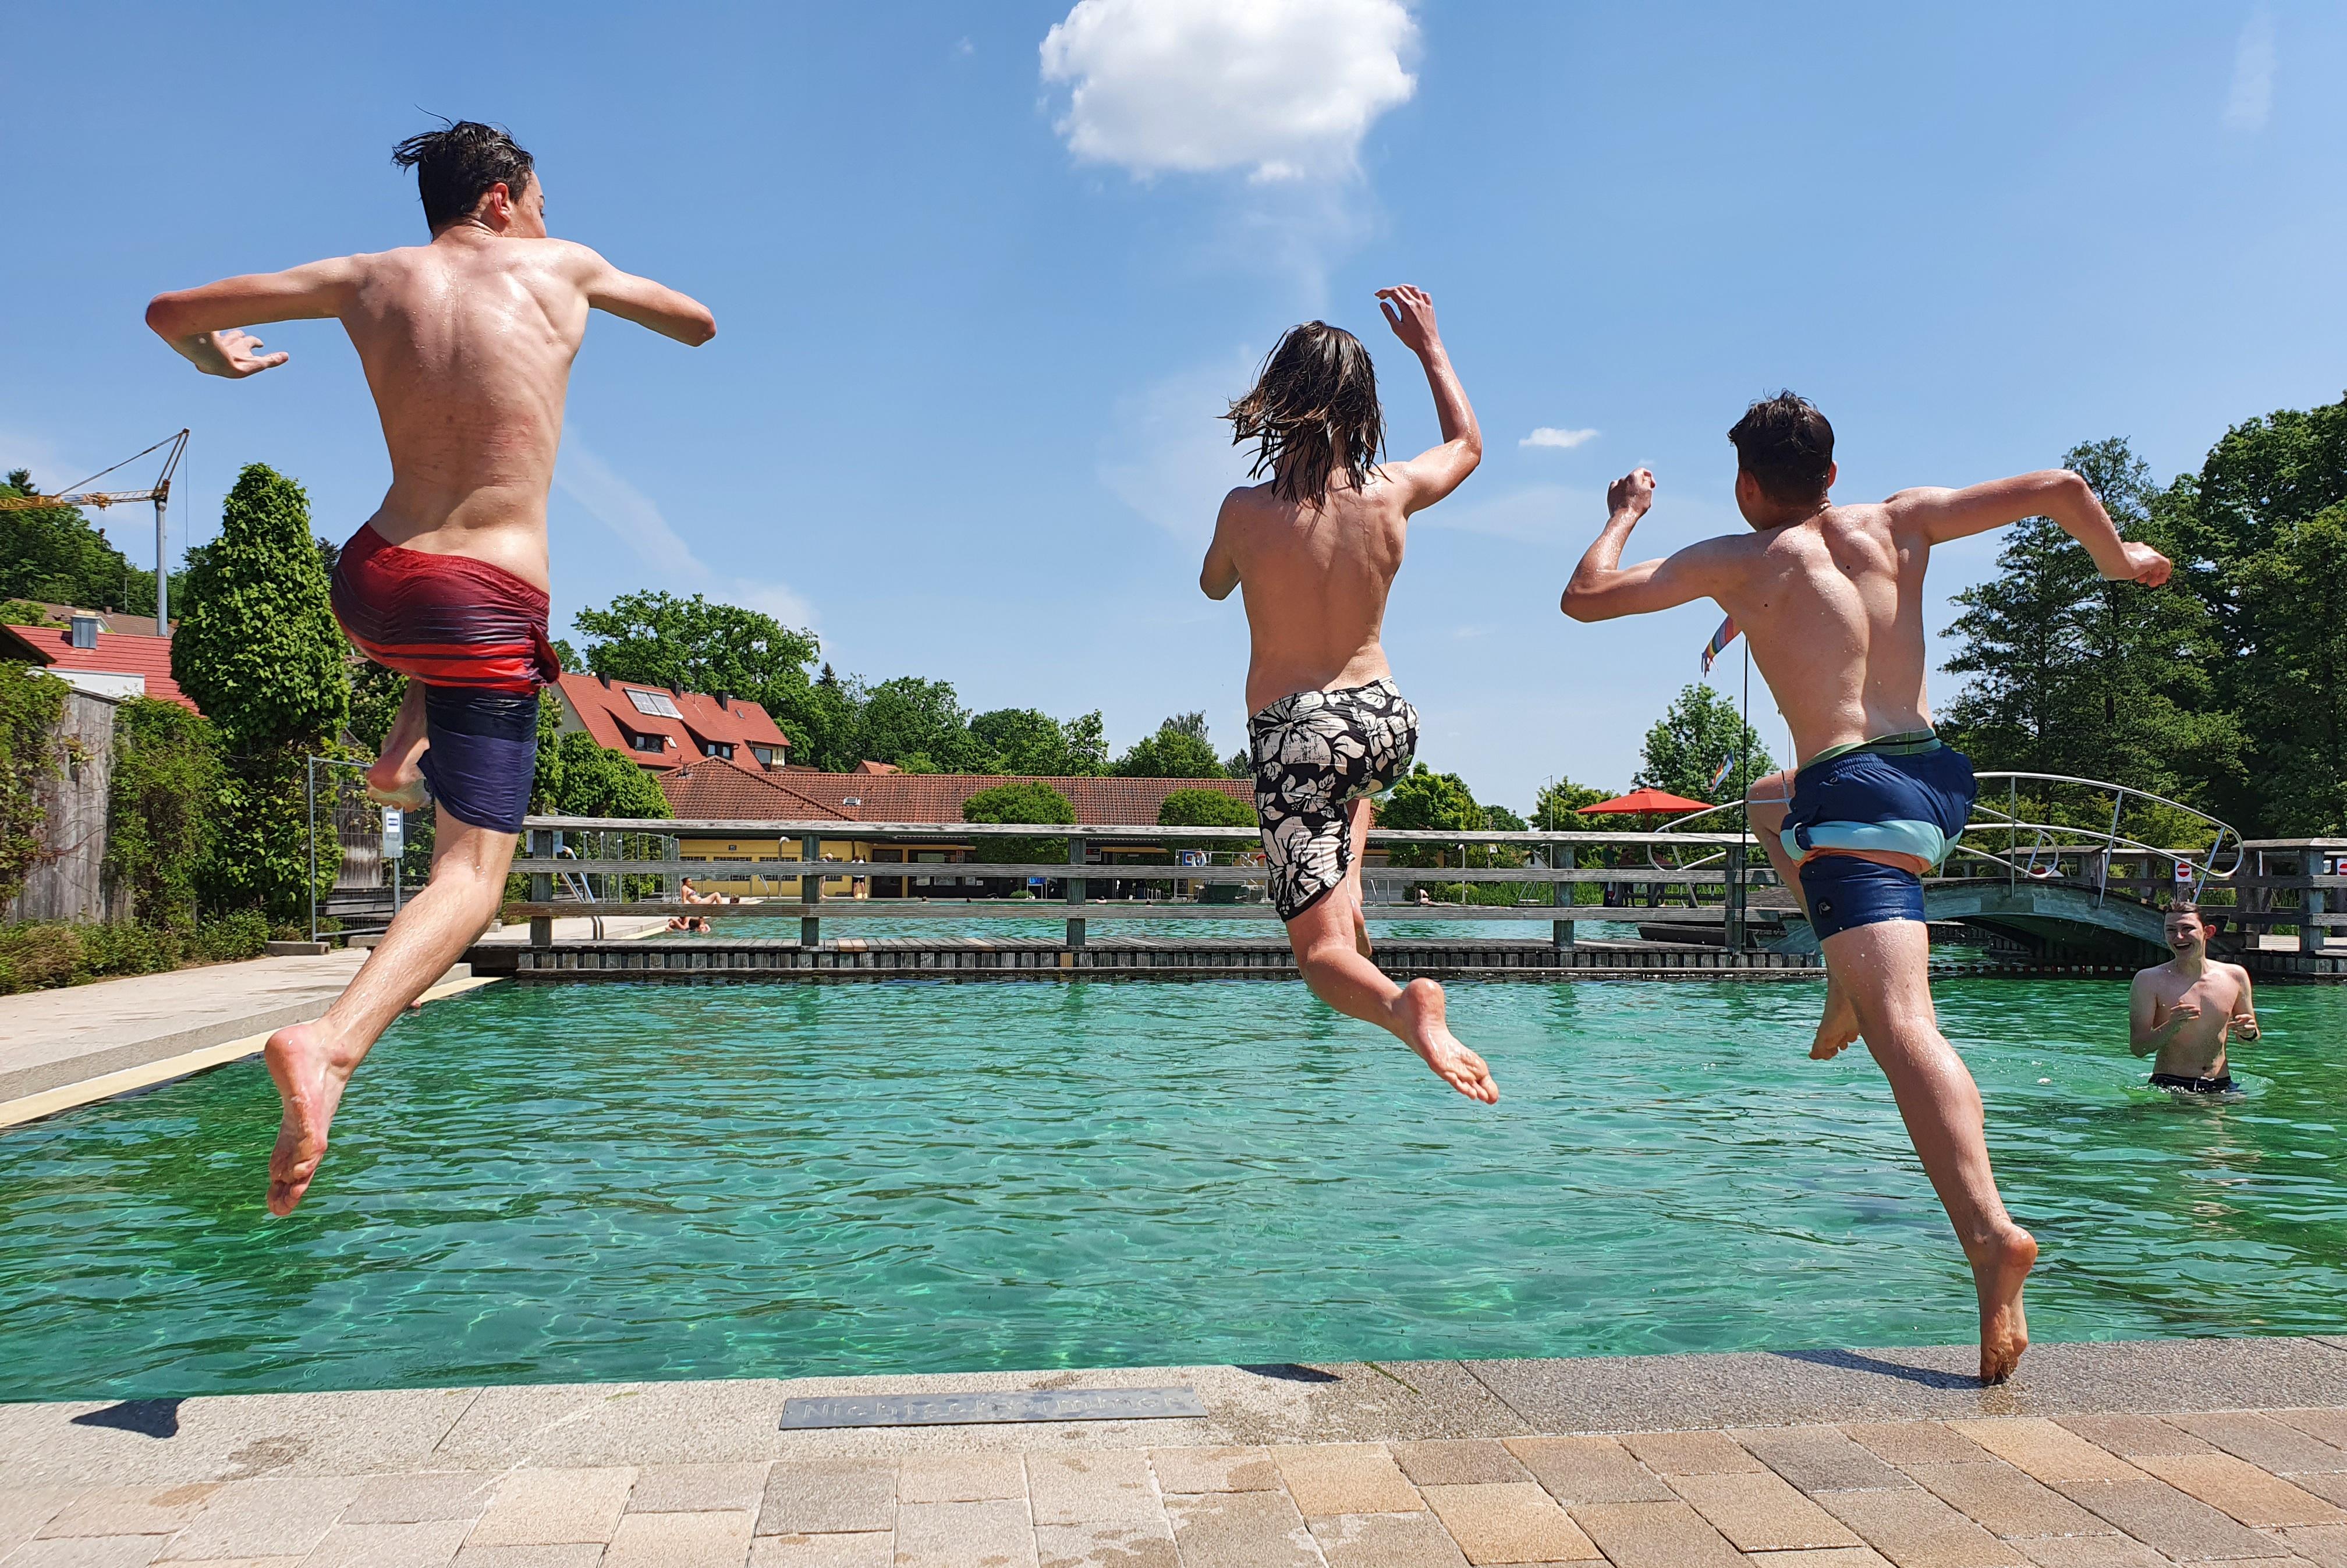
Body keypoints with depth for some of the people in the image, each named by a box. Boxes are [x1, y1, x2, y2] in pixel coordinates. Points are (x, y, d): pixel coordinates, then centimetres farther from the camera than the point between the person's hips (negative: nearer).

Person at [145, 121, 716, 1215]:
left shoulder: (370, 280, 10)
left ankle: (402, 751, 31)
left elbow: (169, 314, 17)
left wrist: (216, 358, 39)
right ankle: (332, 1042, -31)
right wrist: (601, 286, 41)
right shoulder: (560, 269, 5)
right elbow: (699, 326, 22)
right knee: (472, 875, -9)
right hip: (487, 610, -5)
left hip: (371, 583, 5)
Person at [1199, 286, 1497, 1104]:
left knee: (1321, 952, -3)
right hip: (1389, 721, 4)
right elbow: (1468, 444, 18)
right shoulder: (1390, 493, -6)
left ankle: (1403, 1005, -33)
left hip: (1294, 736, -4)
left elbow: (1213, 584, 11)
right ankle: (1347, 891, 30)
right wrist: (1430, 344, 27)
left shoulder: (1245, 510, -13)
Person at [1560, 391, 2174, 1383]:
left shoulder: (1740, 560, 2)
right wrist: (2118, 560, 32)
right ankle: (1852, 980, 24)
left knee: (1903, 1028, -16)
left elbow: (1585, 598, 4)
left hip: (1857, 797, -7)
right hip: (1939, 781, 7)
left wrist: (1625, 515, 23)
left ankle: (1990, 1234, -34)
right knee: (1769, 800, 36)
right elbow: (2060, 488, 12)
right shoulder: (1900, 522, 14)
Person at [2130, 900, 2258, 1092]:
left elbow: (2249, 1037, 21)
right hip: (2168, 1086, -5)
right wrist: (2171, 1027, -24)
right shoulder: (2149, 980, -4)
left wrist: (2249, 1032, -2)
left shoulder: (2235, 976, 8)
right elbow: (2138, 1048, -8)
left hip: (2221, 1087, 5)